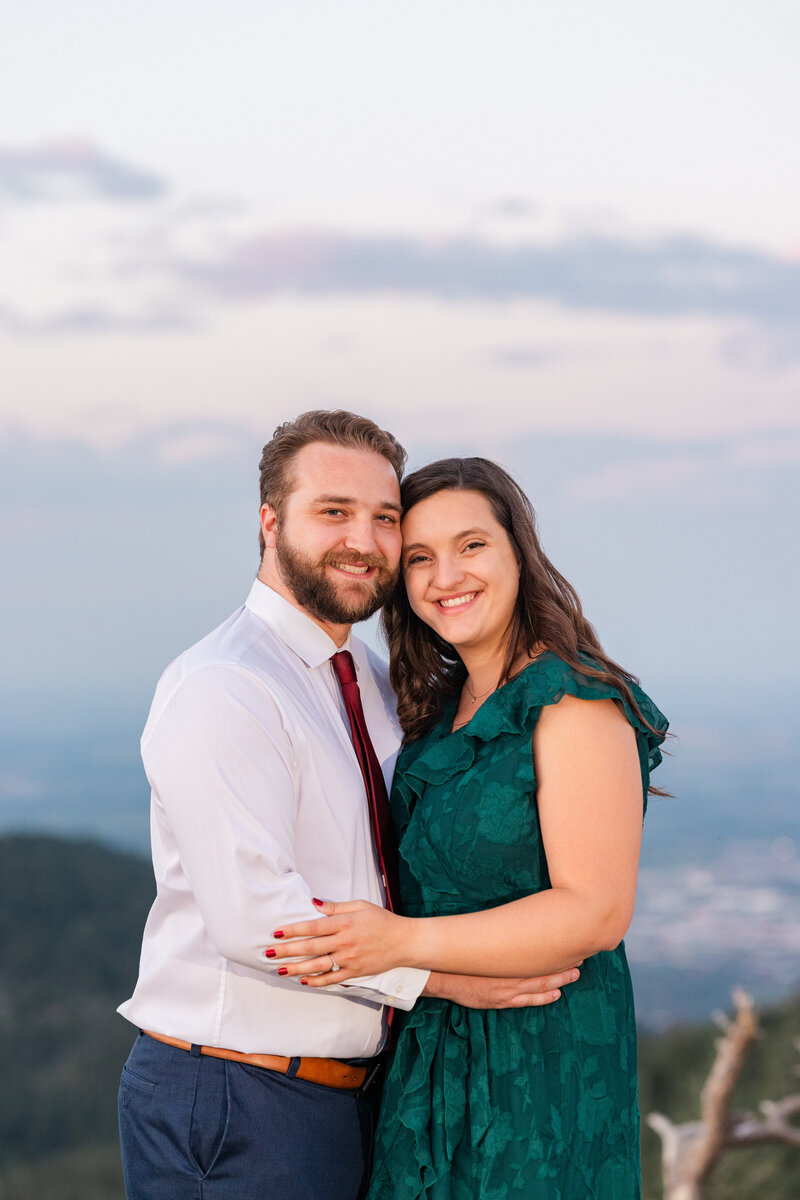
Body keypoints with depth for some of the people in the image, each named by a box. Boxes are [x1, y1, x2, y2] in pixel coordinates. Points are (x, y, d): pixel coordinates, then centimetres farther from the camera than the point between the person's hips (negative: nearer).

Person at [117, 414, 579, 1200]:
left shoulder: (373, 683, 13)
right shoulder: (219, 692, -16)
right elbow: (255, 917, -24)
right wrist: (443, 973, -18)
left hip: (344, 1098, 9)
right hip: (234, 1109, -9)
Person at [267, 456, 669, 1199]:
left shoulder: (577, 704, -13)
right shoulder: (443, 707, 12)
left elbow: (596, 912, -20)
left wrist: (406, 942, -25)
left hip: (540, 1069, -8)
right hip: (430, 1058, 8)